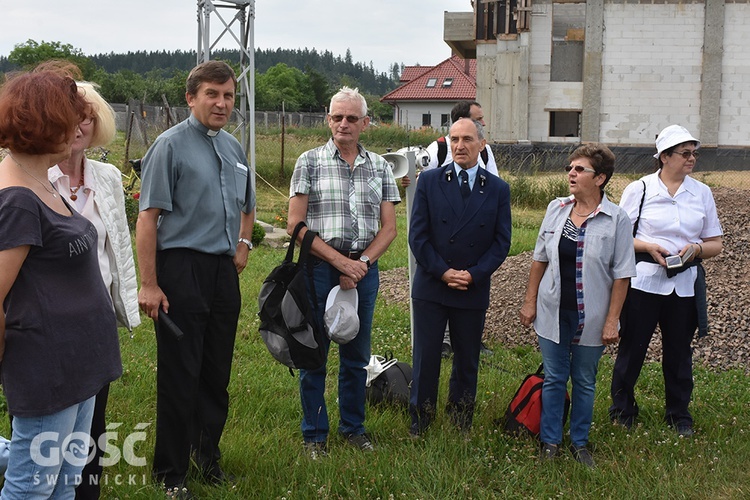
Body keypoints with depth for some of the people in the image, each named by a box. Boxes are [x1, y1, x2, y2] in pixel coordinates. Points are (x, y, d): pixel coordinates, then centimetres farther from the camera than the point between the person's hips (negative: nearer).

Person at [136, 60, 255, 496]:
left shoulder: (234, 148, 13)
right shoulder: (171, 145, -7)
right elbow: (148, 217, -12)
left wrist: (243, 244, 11)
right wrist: (149, 284, -15)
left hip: (225, 270, 6)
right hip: (182, 269, -6)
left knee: (218, 371, 14)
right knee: (180, 375, 1)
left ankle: (208, 454, 32)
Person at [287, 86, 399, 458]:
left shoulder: (379, 167, 9)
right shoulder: (310, 162, -1)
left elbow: (389, 227, 6)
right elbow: (295, 224, -6)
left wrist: (361, 263, -9)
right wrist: (340, 260, -12)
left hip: (364, 268, 3)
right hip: (320, 268, -3)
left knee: (356, 354, 12)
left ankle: (353, 427, 26)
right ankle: (314, 434, 16)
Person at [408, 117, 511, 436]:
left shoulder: (498, 189, 3)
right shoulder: (429, 181, 0)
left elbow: (502, 241, 1)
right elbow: (417, 235, -4)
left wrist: (474, 275, -11)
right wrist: (442, 272, -12)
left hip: (473, 289, 1)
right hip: (430, 286, -1)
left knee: (467, 360, 12)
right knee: (425, 358, 6)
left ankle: (461, 420, 28)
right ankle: (419, 419, 22)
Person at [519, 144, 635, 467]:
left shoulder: (616, 219, -10)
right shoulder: (556, 209, 1)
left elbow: (622, 274, -7)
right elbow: (540, 259, 8)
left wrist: (612, 320, -9)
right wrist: (530, 301, 6)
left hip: (590, 316, -2)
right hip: (553, 311, 2)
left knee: (584, 382, 12)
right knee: (553, 378, 10)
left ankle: (579, 442, 28)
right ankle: (550, 441, 24)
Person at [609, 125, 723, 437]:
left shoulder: (702, 193, 6)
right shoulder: (639, 189, -2)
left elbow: (716, 244, 9)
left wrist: (695, 249, -12)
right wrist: (648, 247, -16)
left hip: (686, 284, 3)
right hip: (644, 280, -2)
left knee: (679, 351, 11)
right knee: (633, 346, 6)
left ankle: (679, 415, 27)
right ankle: (622, 409, 24)